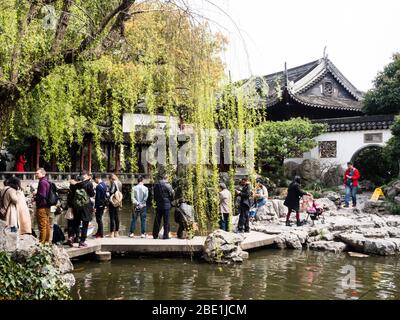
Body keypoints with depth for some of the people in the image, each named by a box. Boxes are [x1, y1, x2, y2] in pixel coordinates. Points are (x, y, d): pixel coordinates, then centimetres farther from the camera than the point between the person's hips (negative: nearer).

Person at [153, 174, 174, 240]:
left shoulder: (156, 185, 5)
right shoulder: (167, 185, -8)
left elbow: (154, 195, 9)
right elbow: (172, 195, -4)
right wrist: (171, 202, 11)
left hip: (158, 205, 4)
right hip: (166, 205, -4)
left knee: (157, 221, 9)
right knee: (166, 221, 1)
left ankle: (155, 235, 12)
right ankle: (166, 235, 1)